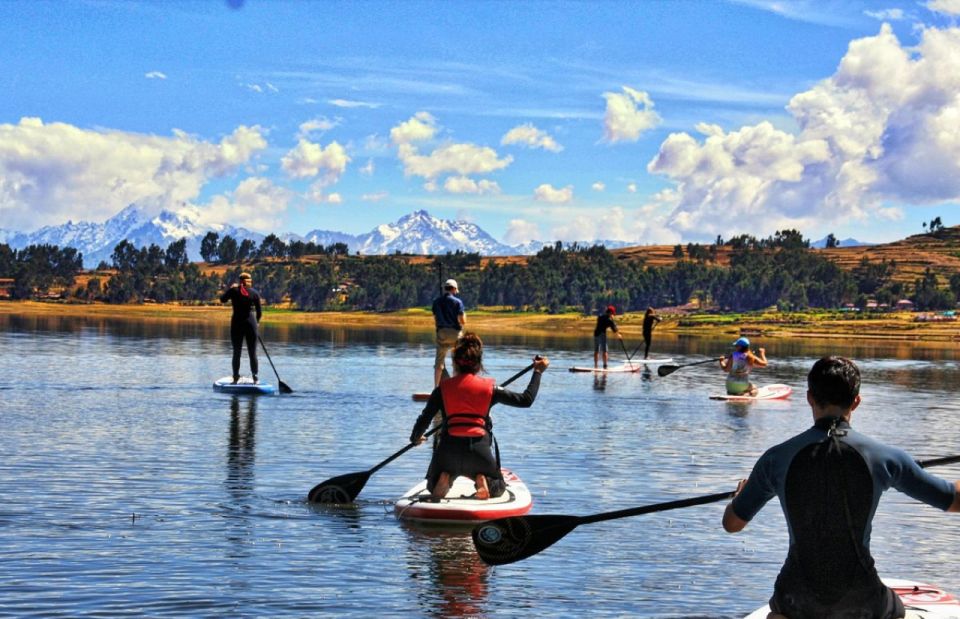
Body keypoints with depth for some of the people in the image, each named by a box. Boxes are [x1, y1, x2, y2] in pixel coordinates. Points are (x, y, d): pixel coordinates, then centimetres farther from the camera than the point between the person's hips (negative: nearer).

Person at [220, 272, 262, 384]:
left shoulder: (234, 290, -3)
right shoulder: (255, 293, -3)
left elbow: (222, 299, 15)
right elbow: (259, 312, 2)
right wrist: (256, 322, 20)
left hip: (236, 323, 1)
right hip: (251, 322, 0)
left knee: (236, 353, 9)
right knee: (252, 353, 5)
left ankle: (236, 378, 7)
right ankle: (255, 378, 2)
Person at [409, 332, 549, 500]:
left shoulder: (443, 388, 6)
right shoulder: (489, 388, 6)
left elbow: (424, 419, 7)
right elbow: (526, 400, 9)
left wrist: (415, 438, 28)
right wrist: (538, 371, 21)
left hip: (449, 448, 0)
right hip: (479, 449, 0)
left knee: (434, 488, 27)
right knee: (498, 488, 25)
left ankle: (445, 478, -10)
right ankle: (483, 480, -12)